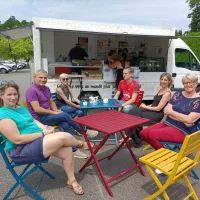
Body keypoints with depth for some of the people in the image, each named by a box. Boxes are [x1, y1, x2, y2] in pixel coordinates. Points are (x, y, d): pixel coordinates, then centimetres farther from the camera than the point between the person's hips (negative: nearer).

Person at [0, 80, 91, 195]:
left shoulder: (21, 107, 12)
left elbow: (33, 121, 20)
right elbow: (17, 139, -21)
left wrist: (44, 127, -3)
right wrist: (43, 133, -17)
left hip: (38, 139, 9)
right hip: (21, 151, -8)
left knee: (67, 150, -10)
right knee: (62, 137, -22)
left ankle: (72, 180, 11)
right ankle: (81, 144, 13)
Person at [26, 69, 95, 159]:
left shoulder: (46, 89, 12)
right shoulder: (31, 90, -14)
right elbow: (37, 109, -21)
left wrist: (56, 110, -3)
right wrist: (53, 112, -18)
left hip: (48, 114, 7)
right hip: (39, 118, -7)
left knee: (66, 125, -20)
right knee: (65, 115, -22)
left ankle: (74, 150, -19)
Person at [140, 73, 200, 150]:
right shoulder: (177, 94, 10)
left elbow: (189, 120, -17)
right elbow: (166, 110, 0)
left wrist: (171, 112, -8)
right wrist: (182, 119, -14)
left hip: (182, 131, -6)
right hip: (167, 123, 7)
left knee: (151, 134, -25)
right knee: (143, 133, -11)